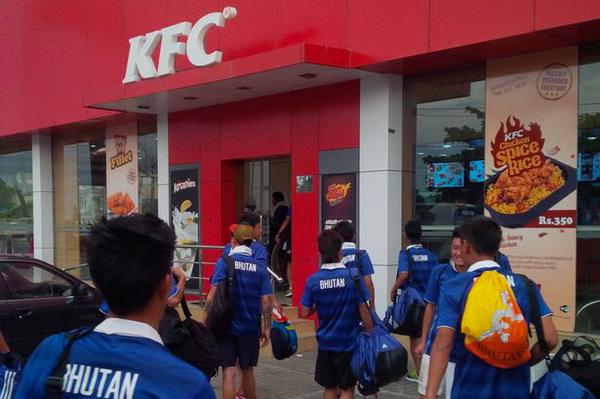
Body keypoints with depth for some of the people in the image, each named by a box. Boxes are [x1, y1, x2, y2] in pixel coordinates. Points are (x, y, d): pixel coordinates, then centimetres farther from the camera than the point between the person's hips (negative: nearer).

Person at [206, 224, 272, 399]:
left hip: (226, 325, -3)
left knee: (229, 373, -1)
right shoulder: (259, 267, 1)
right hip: (250, 327, 3)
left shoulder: (224, 262, -7)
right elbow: (266, 301, -2)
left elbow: (213, 293, -15)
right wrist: (266, 328, 5)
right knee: (247, 371, 19)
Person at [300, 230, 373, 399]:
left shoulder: (313, 280, -7)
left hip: (325, 342, 2)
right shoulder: (353, 276, -13)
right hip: (348, 342, -2)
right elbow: (364, 310, -10)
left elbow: (305, 313, -2)